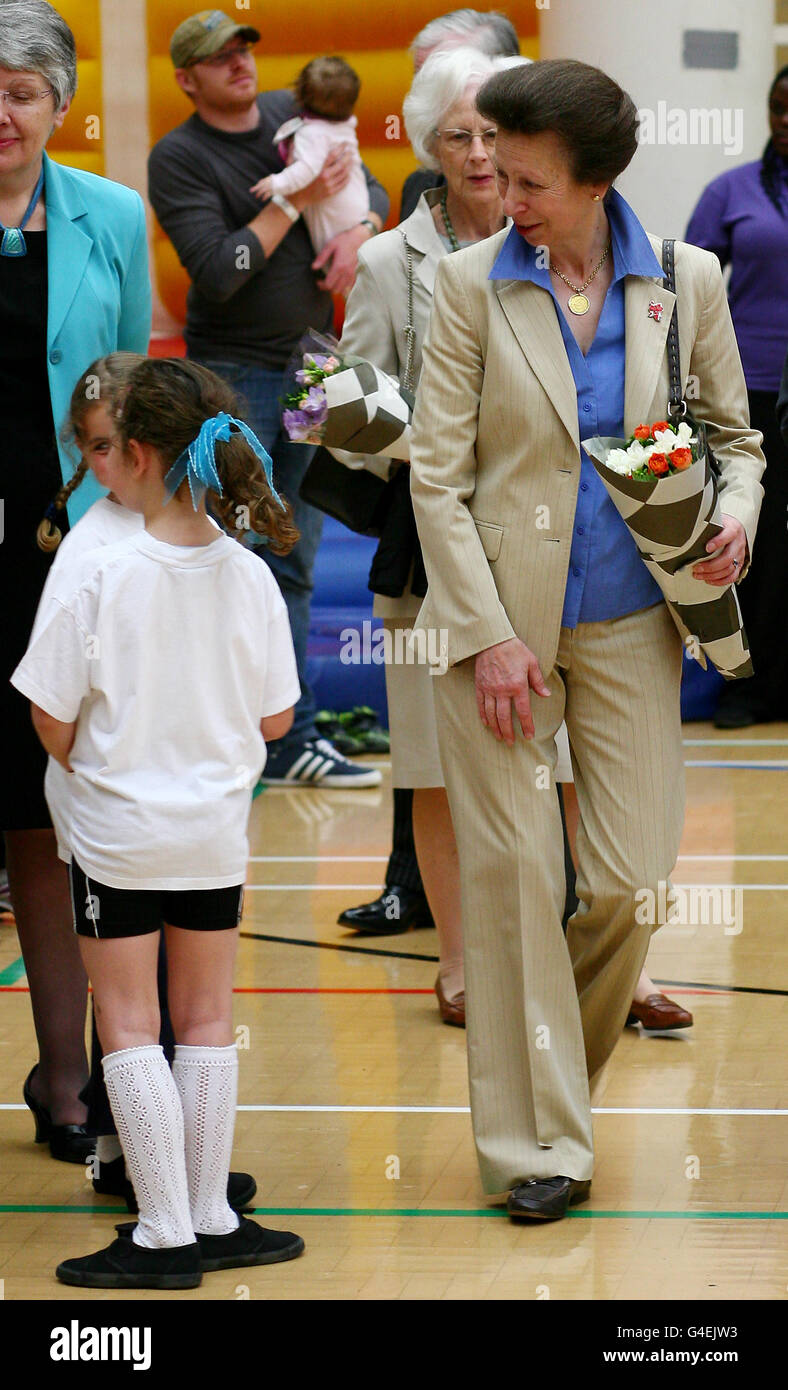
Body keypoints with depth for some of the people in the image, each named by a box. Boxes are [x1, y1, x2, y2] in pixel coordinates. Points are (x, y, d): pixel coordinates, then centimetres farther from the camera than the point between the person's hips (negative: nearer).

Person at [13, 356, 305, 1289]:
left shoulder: (103, 577, -18)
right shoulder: (250, 578, -7)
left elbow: (53, 724, -12)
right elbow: (275, 718, 1)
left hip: (118, 827, -4)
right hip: (217, 827, 4)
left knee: (128, 1025, 4)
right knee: (206, 1020, 14)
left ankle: (166, 1234, 4)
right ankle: (211, 1220, 19)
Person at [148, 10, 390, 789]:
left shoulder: (294, 115, 9)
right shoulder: (178, 159, -9)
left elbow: (369, 188, 18)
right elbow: (219, 272, -19)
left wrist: (359, 231, -4)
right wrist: (296, 201, -18)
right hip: (233, 375, -6)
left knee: (294, 567, 9)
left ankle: (291, 741, 13)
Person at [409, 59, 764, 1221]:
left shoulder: (686, 281, 2)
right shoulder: (473, 283, -3)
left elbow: (733, 432, 14)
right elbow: (436, 471, -4)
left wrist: (737, 513, -8)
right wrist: (488, 635, -9)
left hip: (629, 618, 2)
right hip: (499, 613, -2)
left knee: (634, 876, 0)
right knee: (513, 874, -1)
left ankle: (556, 1067, 27)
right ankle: (537, 1142, 8)